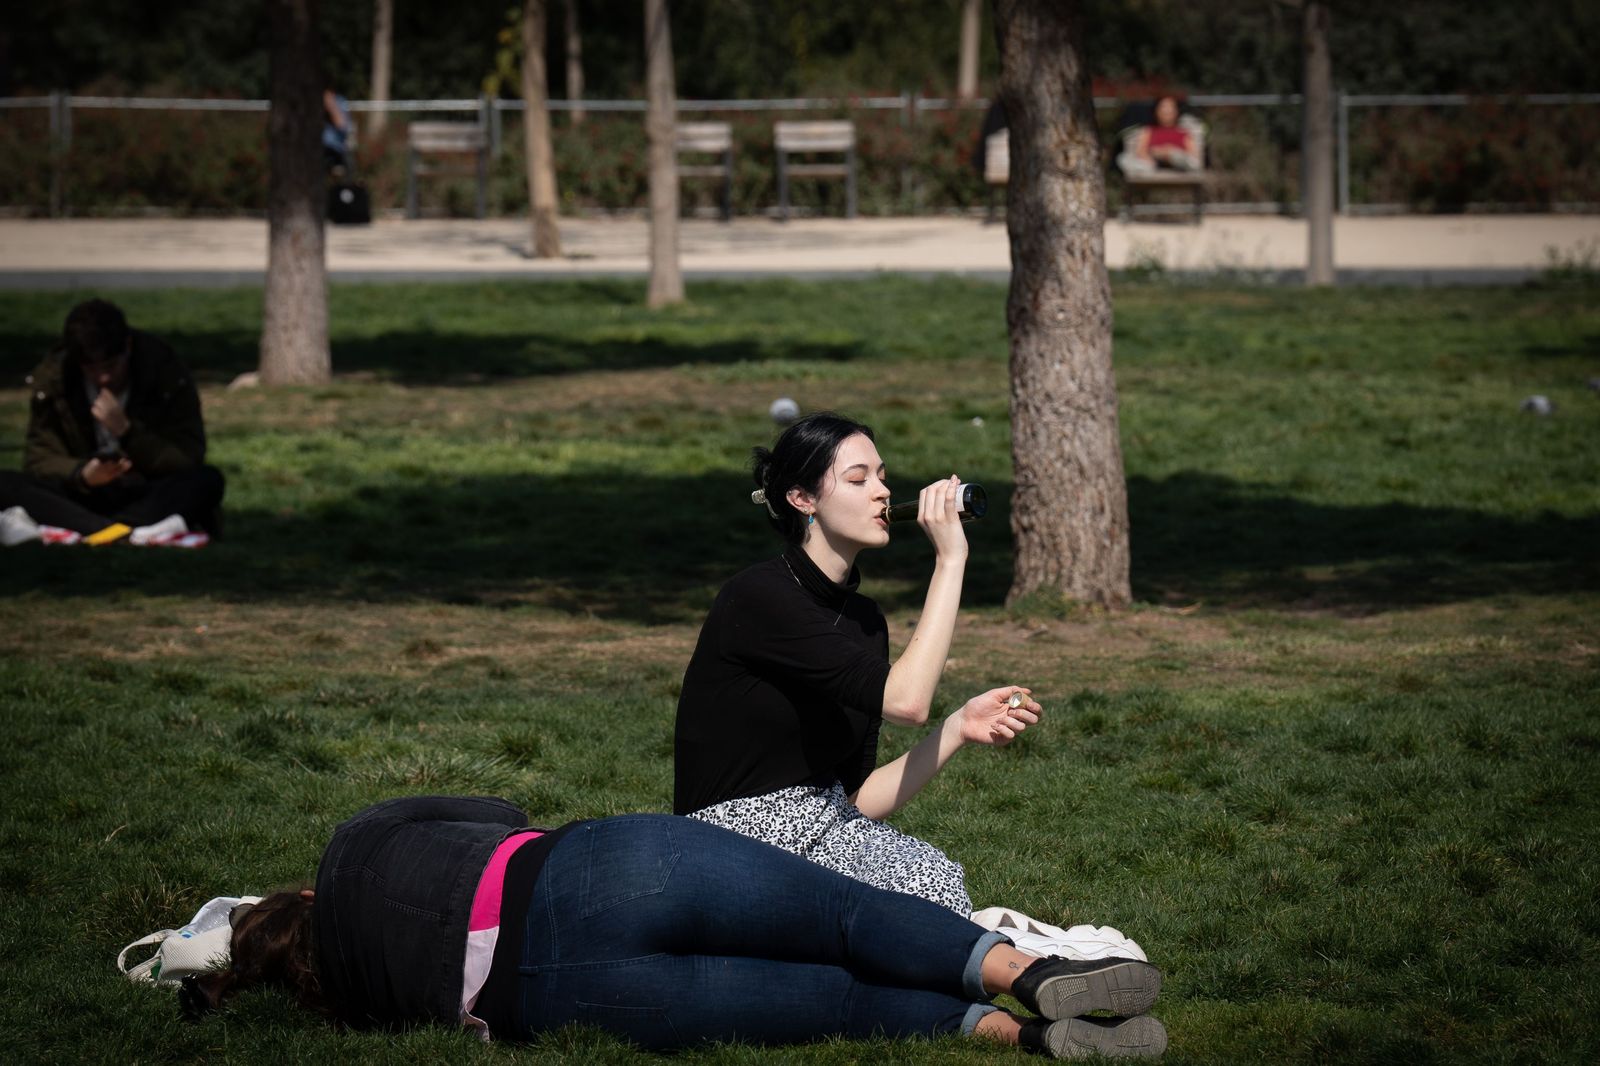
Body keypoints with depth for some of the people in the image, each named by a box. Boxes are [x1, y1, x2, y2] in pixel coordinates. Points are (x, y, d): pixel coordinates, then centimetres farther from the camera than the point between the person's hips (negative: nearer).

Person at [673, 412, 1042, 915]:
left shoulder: (863, 619, 11)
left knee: (936, 876, -26)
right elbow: (904, 700, -25)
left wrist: (959, 729, -1)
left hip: (829, 834, 7)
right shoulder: (757, 599, -15)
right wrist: (949, 561, -19)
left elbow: (858, 800, 11)